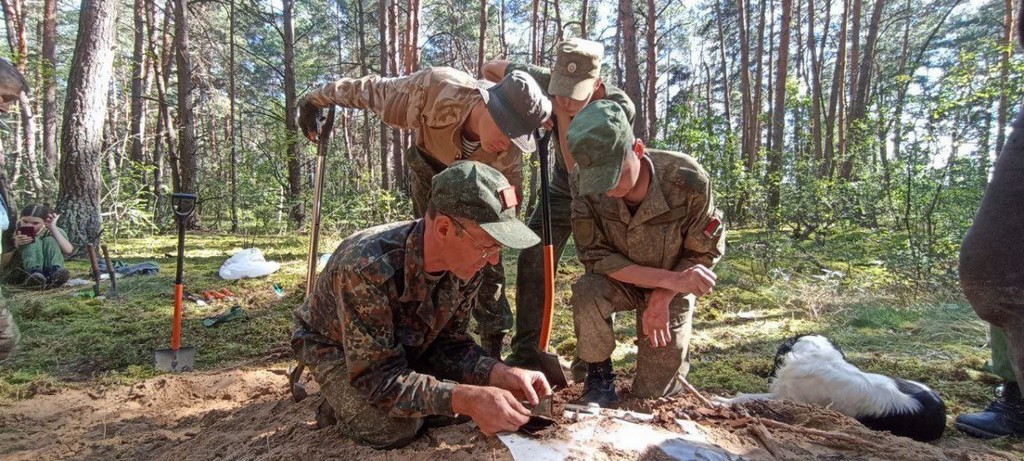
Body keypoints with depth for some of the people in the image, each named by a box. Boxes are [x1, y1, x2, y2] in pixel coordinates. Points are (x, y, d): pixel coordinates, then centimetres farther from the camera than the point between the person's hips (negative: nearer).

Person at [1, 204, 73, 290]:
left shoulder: (50, 232, 3)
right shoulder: (11, 232, 2)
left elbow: (68, 250, -18)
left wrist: (53, 228, -19)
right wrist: (15, 246, -24)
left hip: (44, 272, 1)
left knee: (50, 240, -17)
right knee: (34, 242, -18)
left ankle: (53, 273, -44)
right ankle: (34, 273, -46)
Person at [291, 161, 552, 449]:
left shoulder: (465, 263, -22)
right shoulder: (368, 268, -42)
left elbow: (450, 341, -11)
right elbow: (376, 376, -37)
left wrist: (499, 374, -30)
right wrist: (466, 399, -47)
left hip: (403, 343, 6)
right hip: (335, 345, -5)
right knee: (394, 428, -24)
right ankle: (341, 402, 6)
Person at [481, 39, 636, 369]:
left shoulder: (619, 107, -32)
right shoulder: (544, 81, -23)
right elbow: (490, 68, -9)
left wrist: (563, 115, -36)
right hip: (561, 190, 3)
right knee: (532, 262, -4)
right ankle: (525, 352, 5)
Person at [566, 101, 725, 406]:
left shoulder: (687, 180, -29)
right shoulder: (584, 183, -27)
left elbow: (705, 251, -14)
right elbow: (596, 257, -23)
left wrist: (662, 297, -24)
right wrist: (670, 278, -33)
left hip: (671, 289, 0)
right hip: (619, 280, 1)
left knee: (653, 391, -3)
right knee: (586, 293, -35)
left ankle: (674, 350, 32)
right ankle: (599, 376, -8)